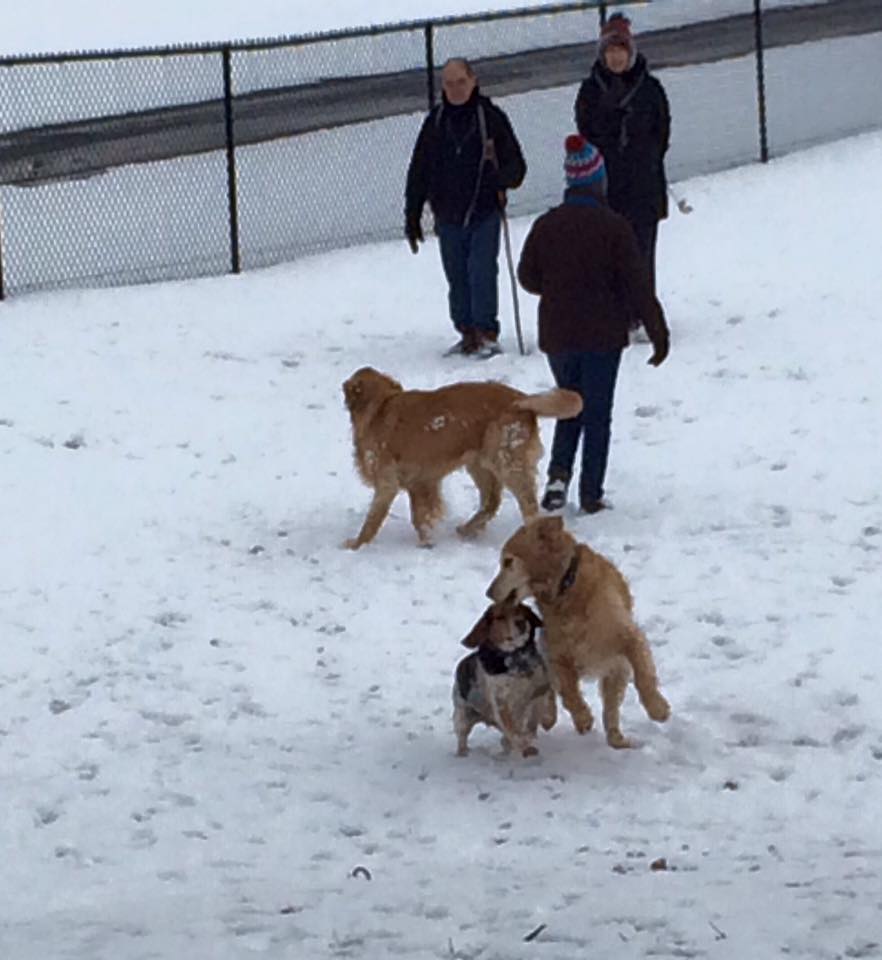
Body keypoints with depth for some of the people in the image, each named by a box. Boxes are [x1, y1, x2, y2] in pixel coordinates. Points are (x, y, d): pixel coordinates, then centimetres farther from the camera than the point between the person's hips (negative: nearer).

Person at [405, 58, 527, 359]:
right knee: (457, 277, 6)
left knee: (482, 271, -9)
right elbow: (418, 172, 10)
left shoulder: (490, 117, -3)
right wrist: (412, 217, 8)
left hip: (484, 213, -3)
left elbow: (515, 165, 0)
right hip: (448, 216, 3)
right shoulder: (435, 122, 5)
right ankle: (468, 334, 16)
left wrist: (502, 177, -24)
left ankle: (487, 334, 0)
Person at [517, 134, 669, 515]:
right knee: (597, 412, 7)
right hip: (602, 336, -3)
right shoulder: (613, 227, -14)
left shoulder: (546, 225, -4)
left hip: (557, 336, 3)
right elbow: (637, 285, -12)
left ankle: (559, 472, -1)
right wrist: (658, 333, -4)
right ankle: (591, 494, 8)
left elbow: (528, 277, 7)